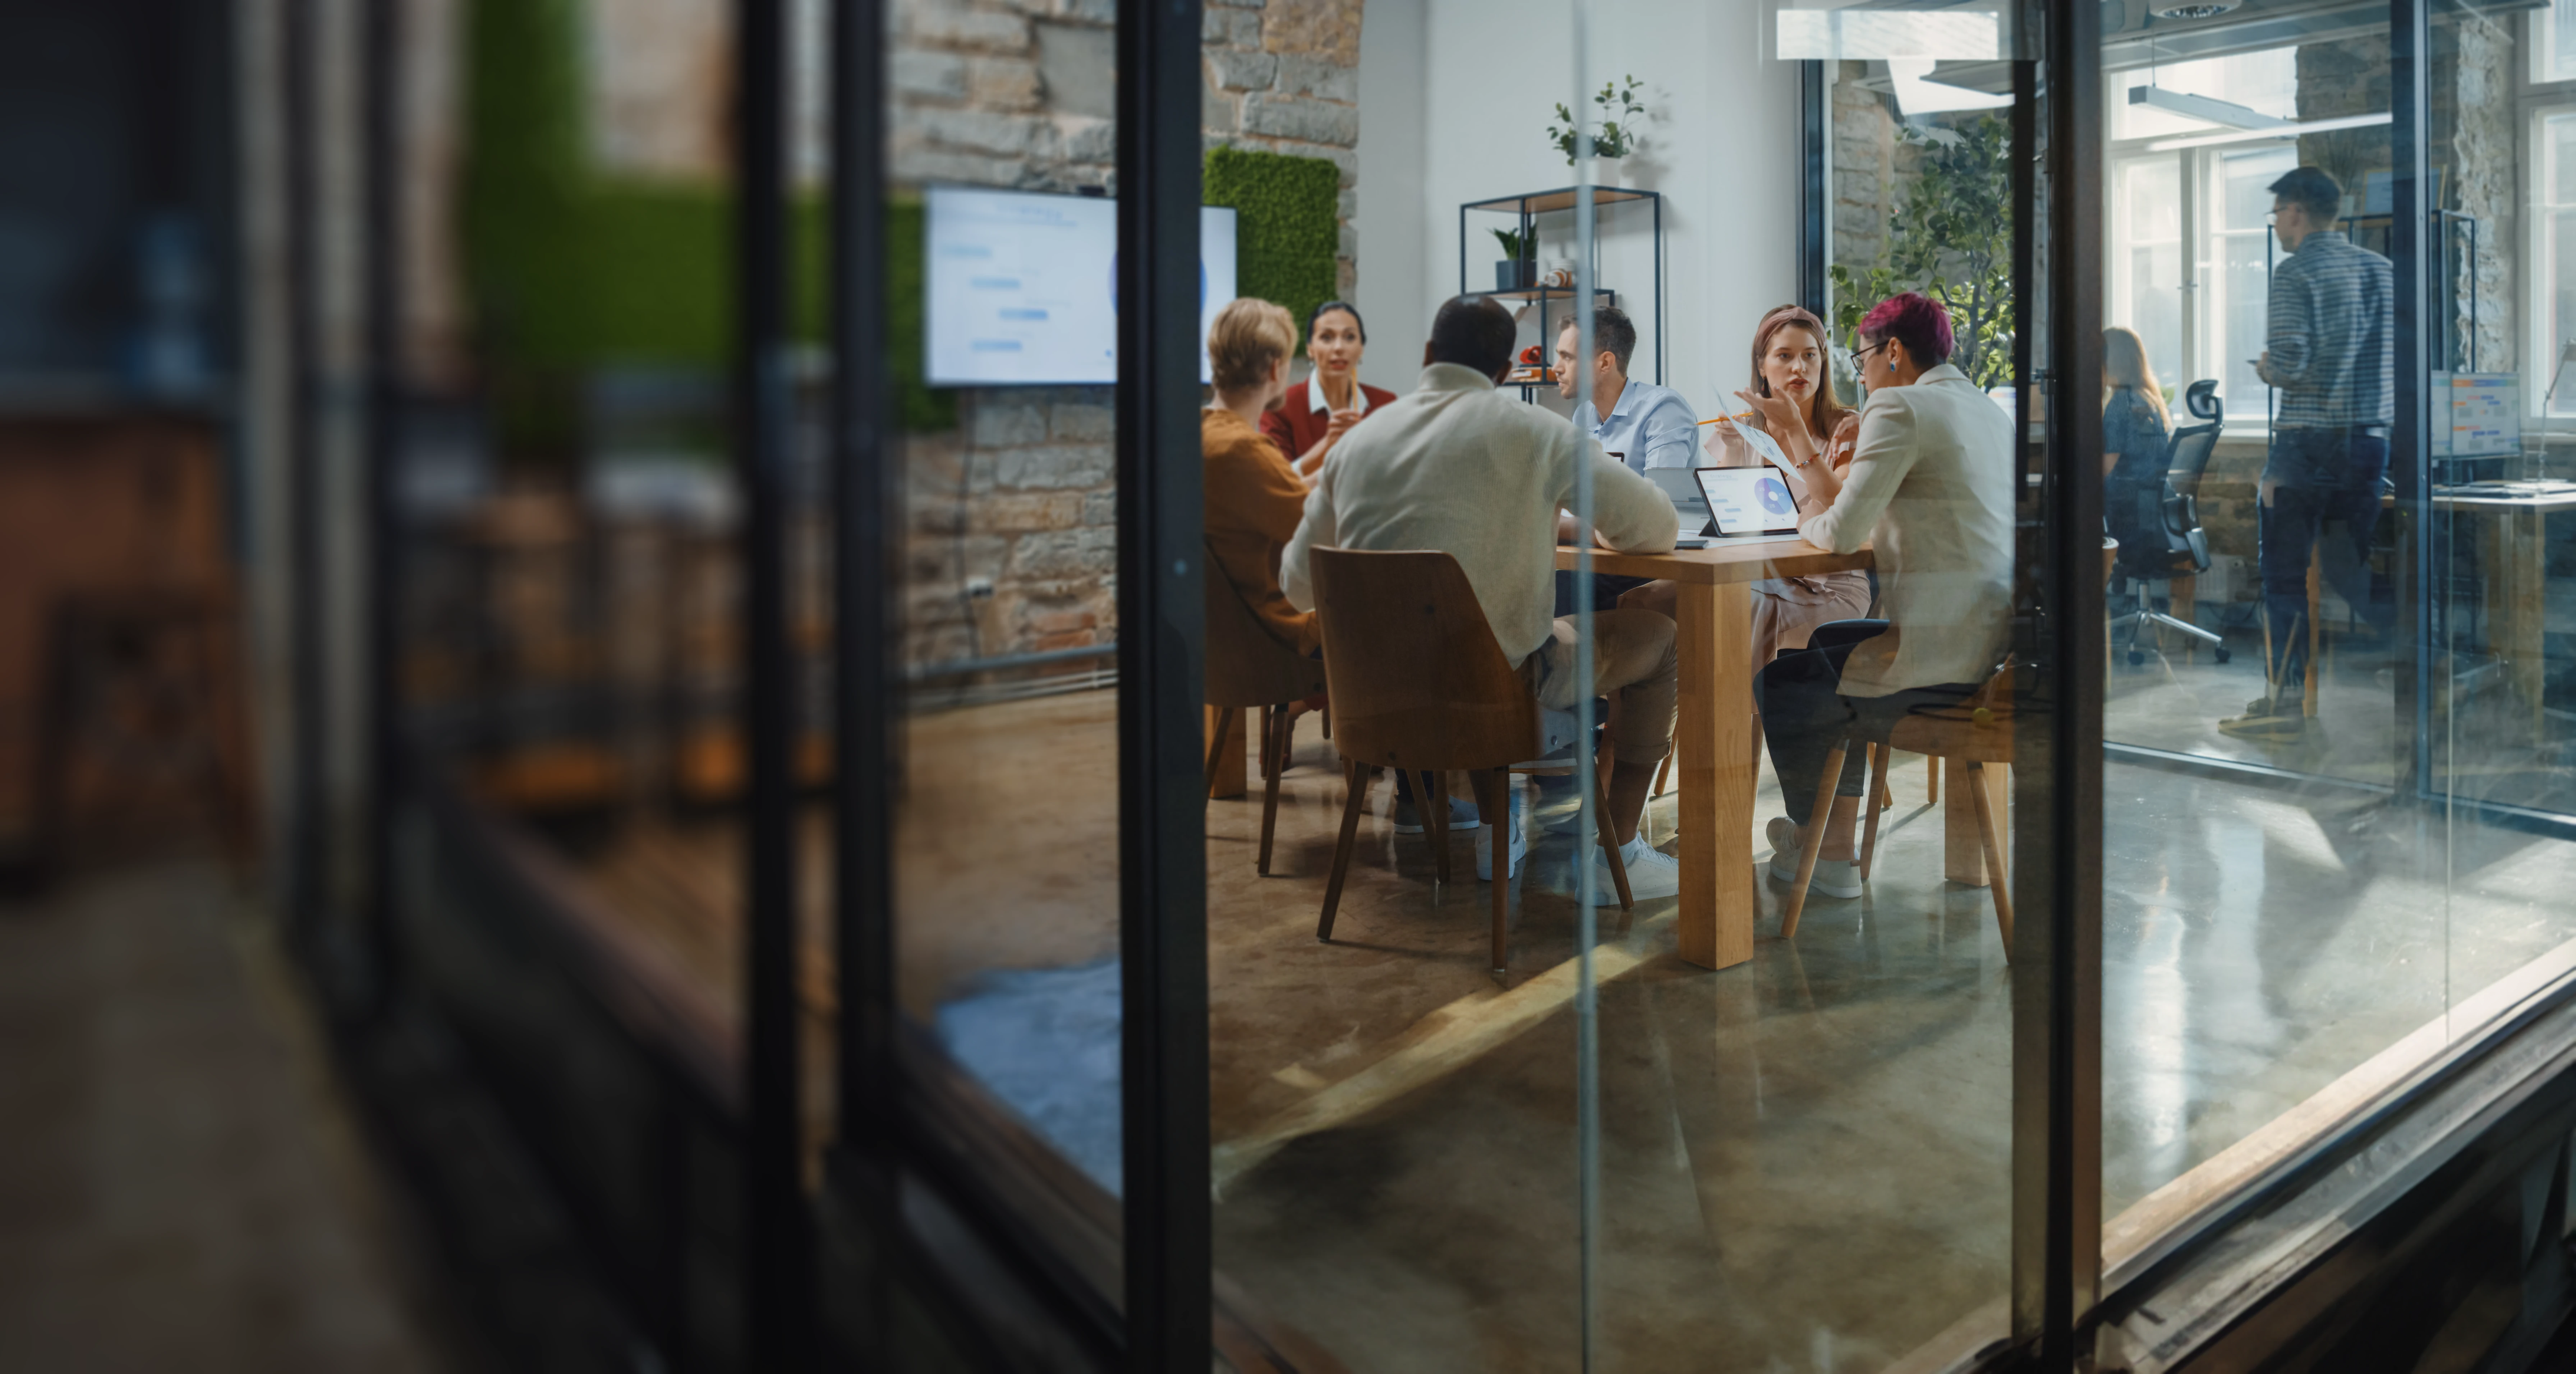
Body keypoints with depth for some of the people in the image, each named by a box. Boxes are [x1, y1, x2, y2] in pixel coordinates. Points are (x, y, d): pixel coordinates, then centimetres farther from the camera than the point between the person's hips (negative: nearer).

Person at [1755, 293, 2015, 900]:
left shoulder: (1898, 408, -11)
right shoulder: (1991, 412, 17)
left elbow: (1843, 534, -16)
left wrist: (1808, 520, 6)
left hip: (1943, 655, -10)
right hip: (1992, 639, 10)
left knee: (1778, 682, 8)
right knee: (1826, 647, 27)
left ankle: (1812, 848, 28)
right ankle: (1835, 849, 31)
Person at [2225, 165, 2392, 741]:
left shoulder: (2296, 271, -9)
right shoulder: (2378, 268, 11)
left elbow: (2288, 364, -17)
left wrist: (2263, 368, 4)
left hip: (2308, 440, -6)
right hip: (2370, 438, 6)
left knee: (2283, 575, 1)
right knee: (2351, 571, 14)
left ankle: (2284, 701, 2)